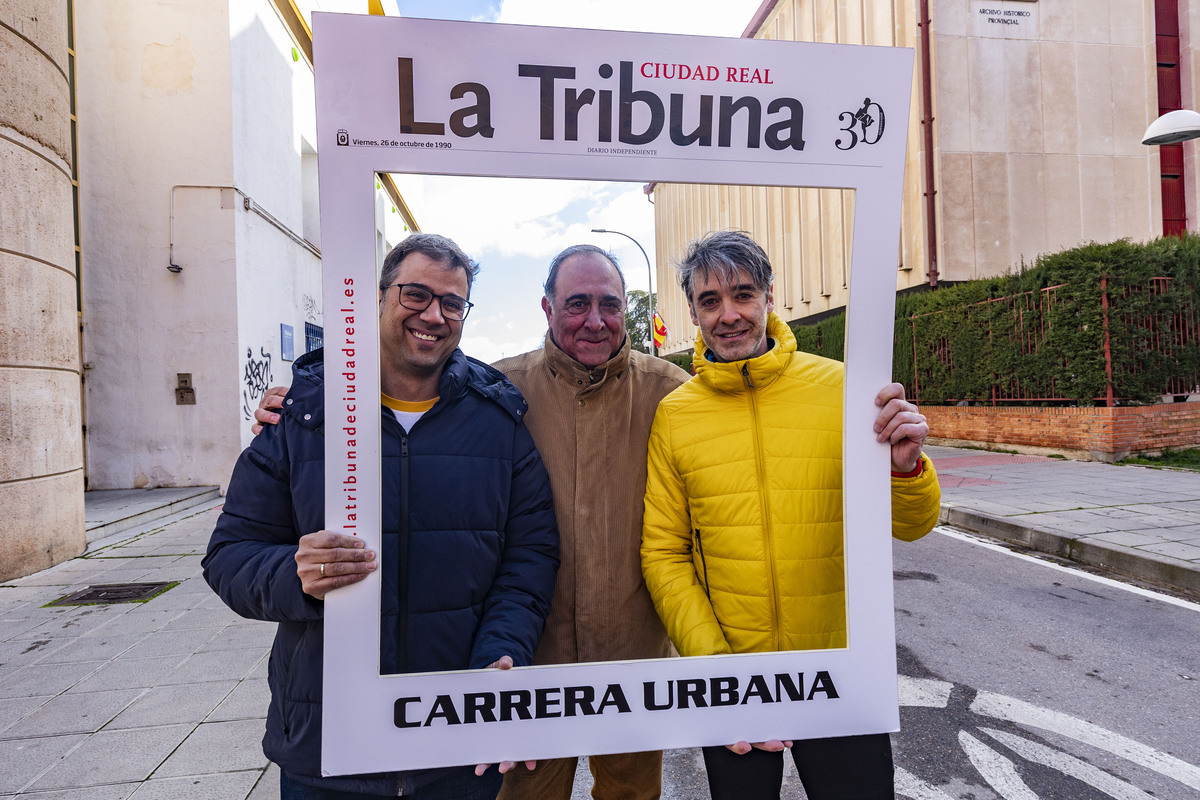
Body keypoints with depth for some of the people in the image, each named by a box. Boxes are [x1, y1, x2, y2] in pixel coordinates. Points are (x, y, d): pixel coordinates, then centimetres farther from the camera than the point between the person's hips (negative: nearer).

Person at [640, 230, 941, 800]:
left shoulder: (841, 387, -6)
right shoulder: (672, 414, -5)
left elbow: (910, 526, -2)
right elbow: (663, 555, -4)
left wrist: (904, 468, -23)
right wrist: (713, 663, -13)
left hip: (842, 669, 0)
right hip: (728, 672, 1)